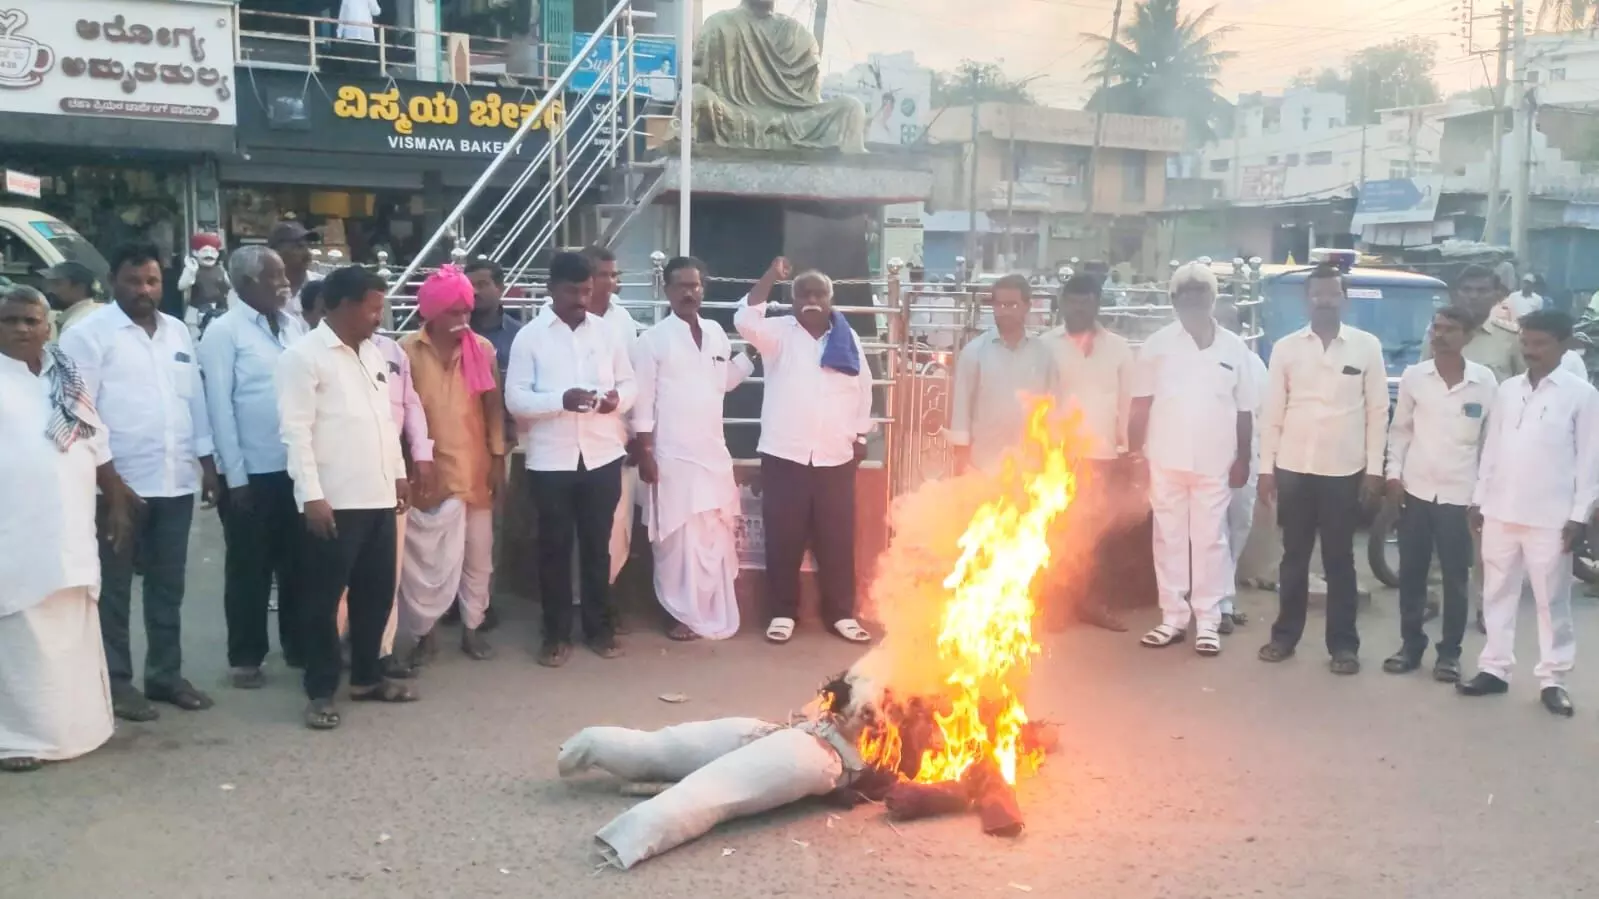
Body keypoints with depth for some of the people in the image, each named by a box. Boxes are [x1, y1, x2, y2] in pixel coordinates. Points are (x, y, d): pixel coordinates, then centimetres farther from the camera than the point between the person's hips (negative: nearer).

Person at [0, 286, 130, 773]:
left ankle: (72, 725, 23)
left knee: (72, 635, 11)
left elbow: (97, 444, 17)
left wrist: (118, 504, 15)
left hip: (71, 532, 5)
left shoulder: (68, 378, 12)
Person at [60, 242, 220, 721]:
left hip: (176, 481, 5)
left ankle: (166, 673, 23)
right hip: (119, 483, -5)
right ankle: (116, 681, 14)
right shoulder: (89, 333, -5)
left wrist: (208, 463, 11)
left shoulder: (178, 331, 13)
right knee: (114, 588, 5)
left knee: (168, 584, 13)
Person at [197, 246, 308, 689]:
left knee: (297, 564, 15)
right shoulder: (224, 331, -7)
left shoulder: (294, 326, 8)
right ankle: (246, 657, 21)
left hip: (297, 467, 5)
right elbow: (219, 406, -9)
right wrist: (236, 475, -11)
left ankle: (298, 645, 29)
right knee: (249, 569, 8)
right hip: (253, 472, -5)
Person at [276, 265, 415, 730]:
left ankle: (367, 677, 27)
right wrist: (312, 496, -18)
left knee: (376, 591, 14)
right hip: (335, 501, -7)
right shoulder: (304, 356, -8)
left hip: (378, 496, 8)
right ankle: (321, 691, 12)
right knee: (324, 597, 2)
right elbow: (296, 431, -13)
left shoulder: (373, 353, 15)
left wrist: (399, 473, 17)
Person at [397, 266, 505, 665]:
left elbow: (494, 407, 6)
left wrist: (498, 457, 4)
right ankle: (422, 632, 15)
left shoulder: (483, 349, 3)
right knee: (429, 557, 2)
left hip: (475, 468, 3)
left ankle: (472, 627, 24)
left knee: (478, 553, 10)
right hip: (428, 470, -3)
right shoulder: (407, 351, -4)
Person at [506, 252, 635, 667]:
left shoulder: (606, 332, 6)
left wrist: (617, 398, -14)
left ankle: (600, 626, 23)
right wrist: (561, 399, -23)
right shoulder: (529, 336, -2)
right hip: (551, 459, -2)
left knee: (597, 544, 11)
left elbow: (629, 384, 10)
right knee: (554, 546, 7)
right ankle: (557, 633, 18)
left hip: (602, 456, 2)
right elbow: (515, 399, -7)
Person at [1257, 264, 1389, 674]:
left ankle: (1343, 645, 13)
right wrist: (1266, 467, 1)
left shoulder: (1367, 346, 0)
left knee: (1340, 560, 5)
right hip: (1293, 468, 1)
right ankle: (1285, 634, 21)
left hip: (1344, 470, -1)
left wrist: (1374, 468, -3)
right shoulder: (1286, 347, 3)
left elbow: (1377, 411, 1)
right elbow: (1272, 411, 4)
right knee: (1294, 556, 10)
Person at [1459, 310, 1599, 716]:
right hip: (1501, 513, 4)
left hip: (1550, 518, -4)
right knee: (1497, 594, 10)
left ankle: (1553, 679, 12)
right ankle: (1494, 669, 18)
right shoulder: (1507, 390, 8)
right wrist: (1479, 498, 9)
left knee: (1552, 601, 5)